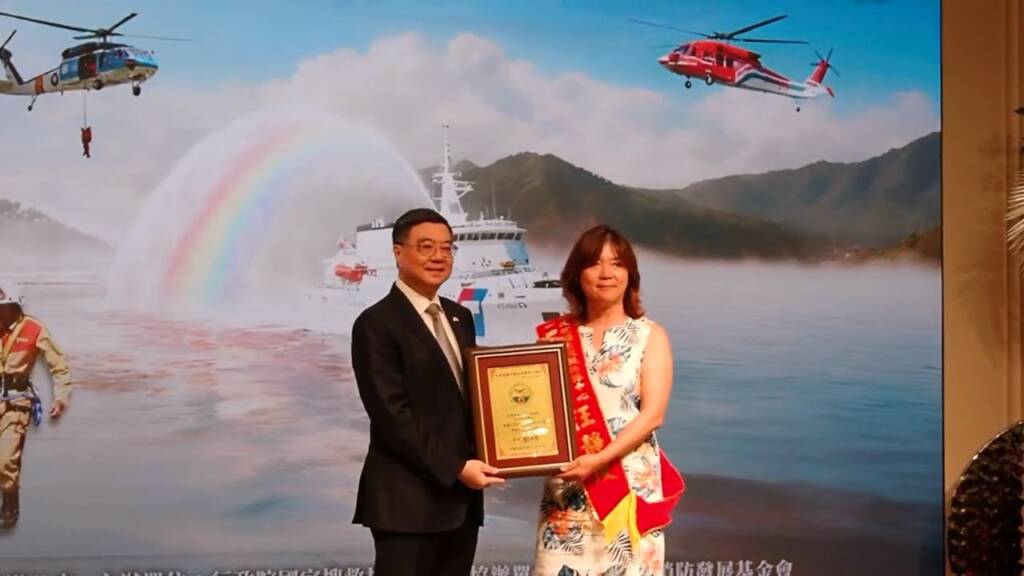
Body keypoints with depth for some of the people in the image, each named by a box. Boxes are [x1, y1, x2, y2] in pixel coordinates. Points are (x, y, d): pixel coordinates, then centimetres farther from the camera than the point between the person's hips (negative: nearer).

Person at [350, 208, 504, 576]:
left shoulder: (460, 317, 15)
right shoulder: (376, 324, -9)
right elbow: (391, 414, -15)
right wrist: (454, 468, -17)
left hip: (461, 495, 7)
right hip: (408, 498, -7)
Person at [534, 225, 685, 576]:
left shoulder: (650, 336, 0)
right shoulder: (556, 336, 6)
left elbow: (652, 414, -8)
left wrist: (600, 459, -18)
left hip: (631, 484, -2)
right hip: (566, 488, 2)